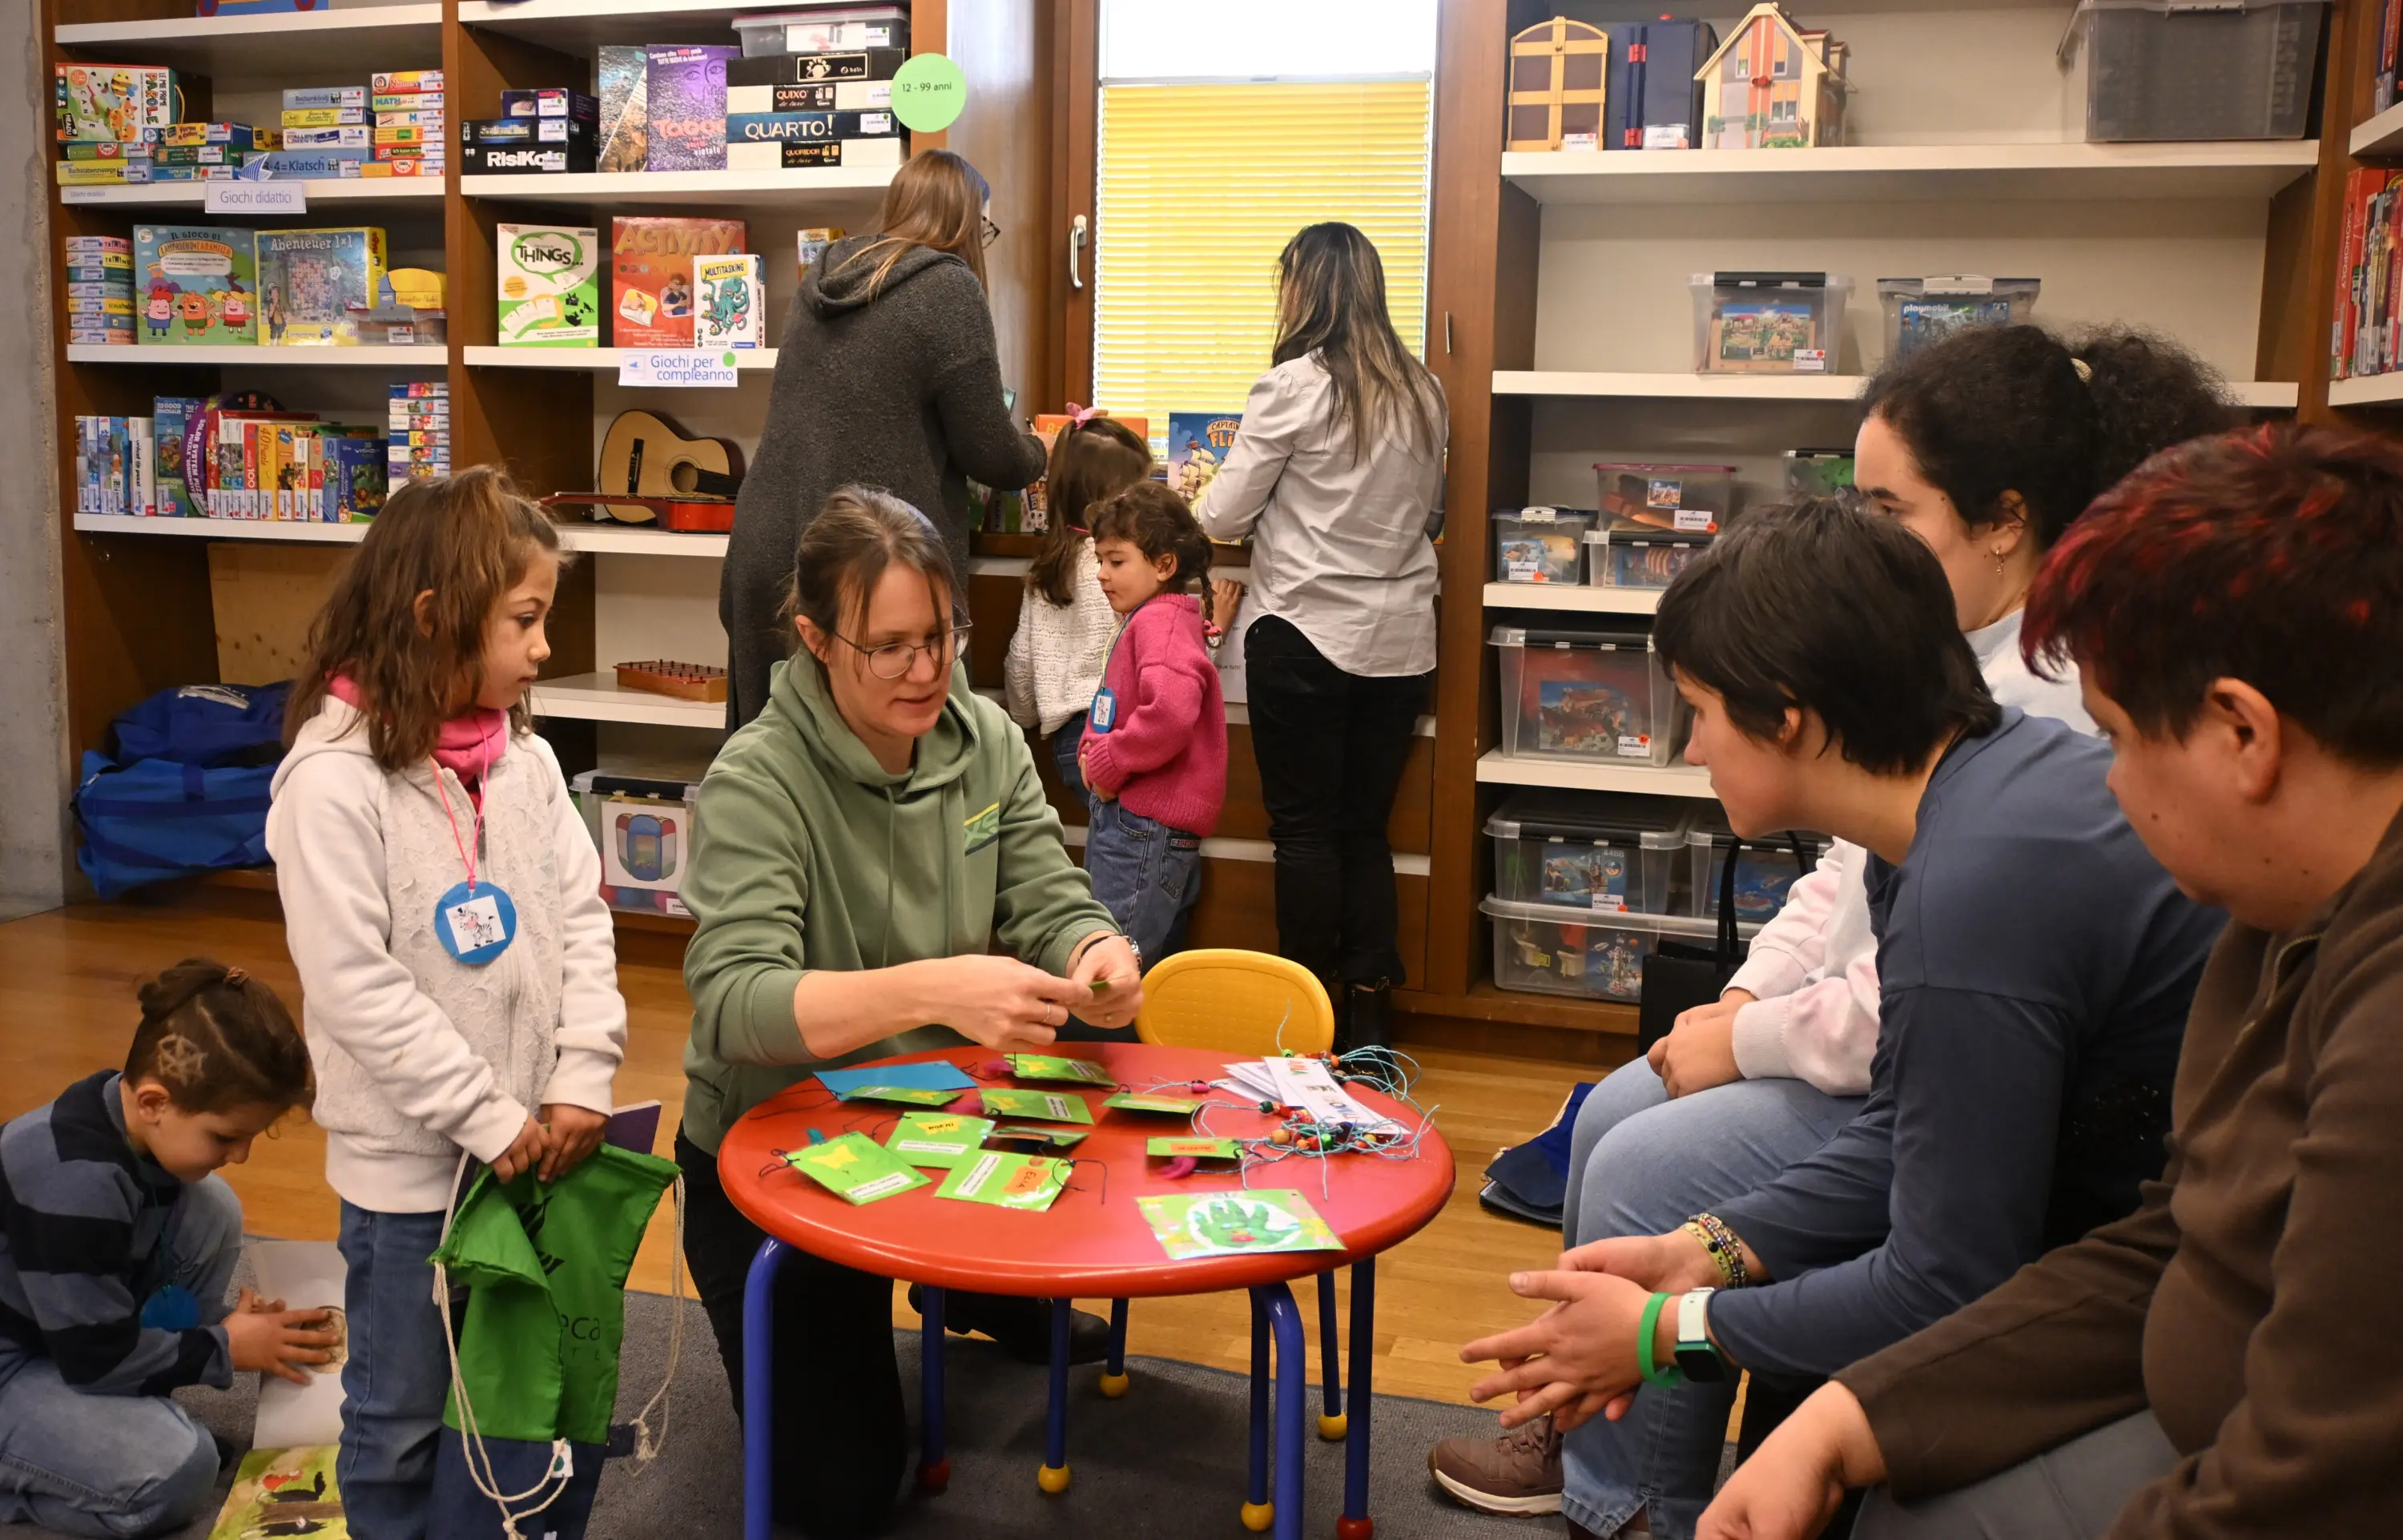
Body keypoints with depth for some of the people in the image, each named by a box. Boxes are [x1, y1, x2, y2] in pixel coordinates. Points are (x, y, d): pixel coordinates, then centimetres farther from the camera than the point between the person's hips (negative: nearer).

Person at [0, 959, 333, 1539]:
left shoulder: (131, 1123, -9)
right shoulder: (76, 1182, -34)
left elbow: (132, 1276, 9)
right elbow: (99, 1359, -25)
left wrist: (235, 1320, -4)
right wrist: (225, 1348, -12)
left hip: (69, 1324, 8)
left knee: (211, 1209, -9)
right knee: (177, 1471, -25)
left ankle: (136, 1408, 1)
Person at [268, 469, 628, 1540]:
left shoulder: (524, 757, 1)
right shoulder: (333, 777, -17)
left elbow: (583, 920, 2)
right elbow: (356, 986, -20)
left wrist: (582, 1079, -9)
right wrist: (489, 1119, -18)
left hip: (530, 1142, 5)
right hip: (410, 1158, -5)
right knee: (403, 1413, 14)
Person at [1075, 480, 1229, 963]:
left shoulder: (1161, 620, -15)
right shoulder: (1143, 619, 17)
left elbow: (1172, 710, -32)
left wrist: (1108, 762, -18)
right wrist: (1094, 745, 9)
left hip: (1147, 827, -11)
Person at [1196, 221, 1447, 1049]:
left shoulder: (1293, 387, -11)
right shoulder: (1424, 393, 6)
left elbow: (1223, 518, -7)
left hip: (1305, 636, -5)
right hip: (1399, 638, 5)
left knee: (1305, 830, 5)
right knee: (1366, 827, 13)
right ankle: (1370, 1011, 16)